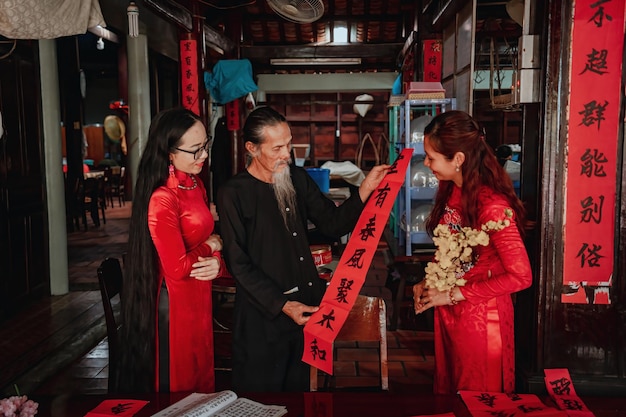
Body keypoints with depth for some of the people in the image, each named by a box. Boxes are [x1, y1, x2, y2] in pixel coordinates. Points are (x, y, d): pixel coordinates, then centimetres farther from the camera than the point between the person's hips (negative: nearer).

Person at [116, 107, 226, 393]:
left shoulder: (196, 185, 4)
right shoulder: (162, 199, -23)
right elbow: (178, 268, -24)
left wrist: (217, 262, -9)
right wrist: (210, 246, -8)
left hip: (199, 298, 8)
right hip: (175, 303, -8)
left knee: (202, 380, 23)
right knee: (177, 386, 12)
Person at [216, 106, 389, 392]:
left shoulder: (298, 179, 5)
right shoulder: (233, 194, -12)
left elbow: (332, 224, 5)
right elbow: (239, 264, -12)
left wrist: (366, 189, -8)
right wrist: (282, 305, -18)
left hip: (305, 307, 5)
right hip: (263, 317, -5)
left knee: (299, 385, 20)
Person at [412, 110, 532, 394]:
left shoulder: (492, 206, -26)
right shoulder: (451, 190, -1)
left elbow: (521, 276, -26)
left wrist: (453, 295, -21)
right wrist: (427, 283, -2)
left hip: (481, 318, -7)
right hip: (448, 314, 8)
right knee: (447, 392, 24)